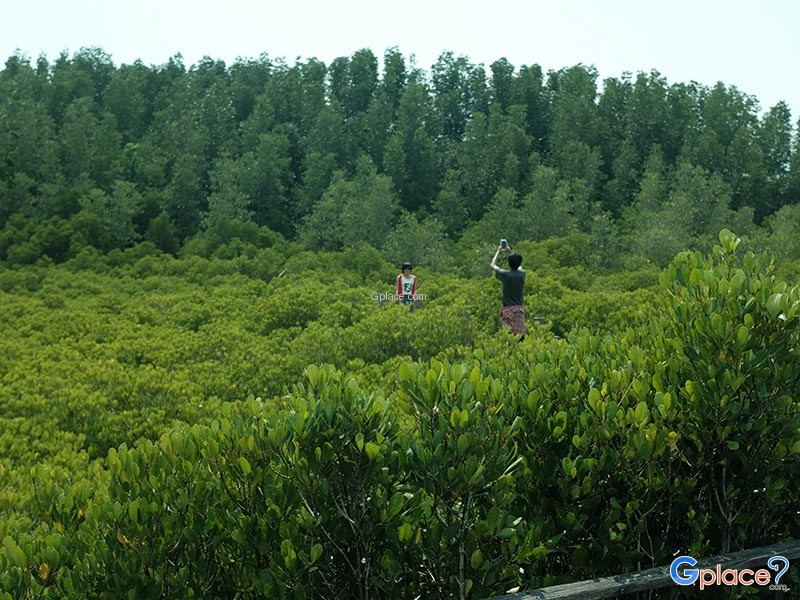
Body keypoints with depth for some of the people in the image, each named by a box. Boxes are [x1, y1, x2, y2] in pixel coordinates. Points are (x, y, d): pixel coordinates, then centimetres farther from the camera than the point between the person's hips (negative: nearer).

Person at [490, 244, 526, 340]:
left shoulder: (505, 275, -11)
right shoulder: (522, 274, -1)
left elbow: (492, 265, 7)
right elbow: (518, 266, 25)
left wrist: (498, 252, 18)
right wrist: (511, 252, 29)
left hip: (508, 309, -3)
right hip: (520, 308, 3)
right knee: (520, 334, 3)